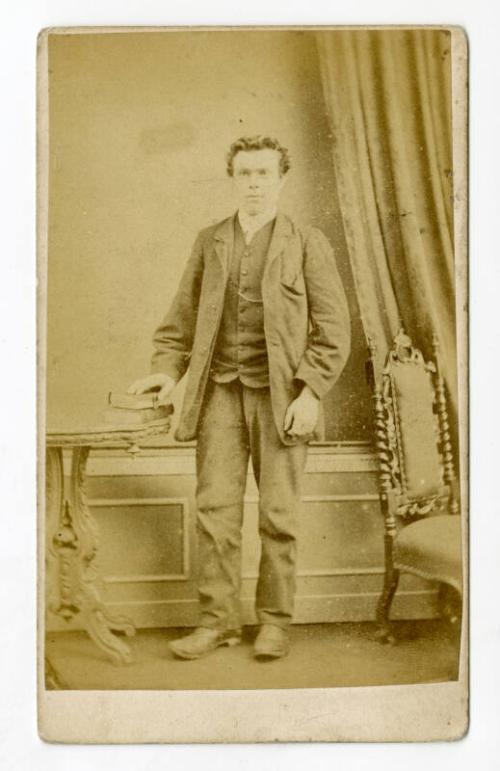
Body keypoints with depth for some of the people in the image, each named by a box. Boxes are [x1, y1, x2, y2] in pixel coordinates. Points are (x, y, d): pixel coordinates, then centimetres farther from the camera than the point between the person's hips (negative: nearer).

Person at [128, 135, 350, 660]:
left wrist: (310, 391, -12)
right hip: (220, 393, 3)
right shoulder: (209, 242, 13)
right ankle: (218, 620, 11)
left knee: (278, 514, 2)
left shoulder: (307, 244, 3)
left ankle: (274, 621, 15)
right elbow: (183, 316, 15)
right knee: (215, 509, 0)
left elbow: (332, 328, -2)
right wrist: (167, 370, 0)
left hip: (281, 396, -2)